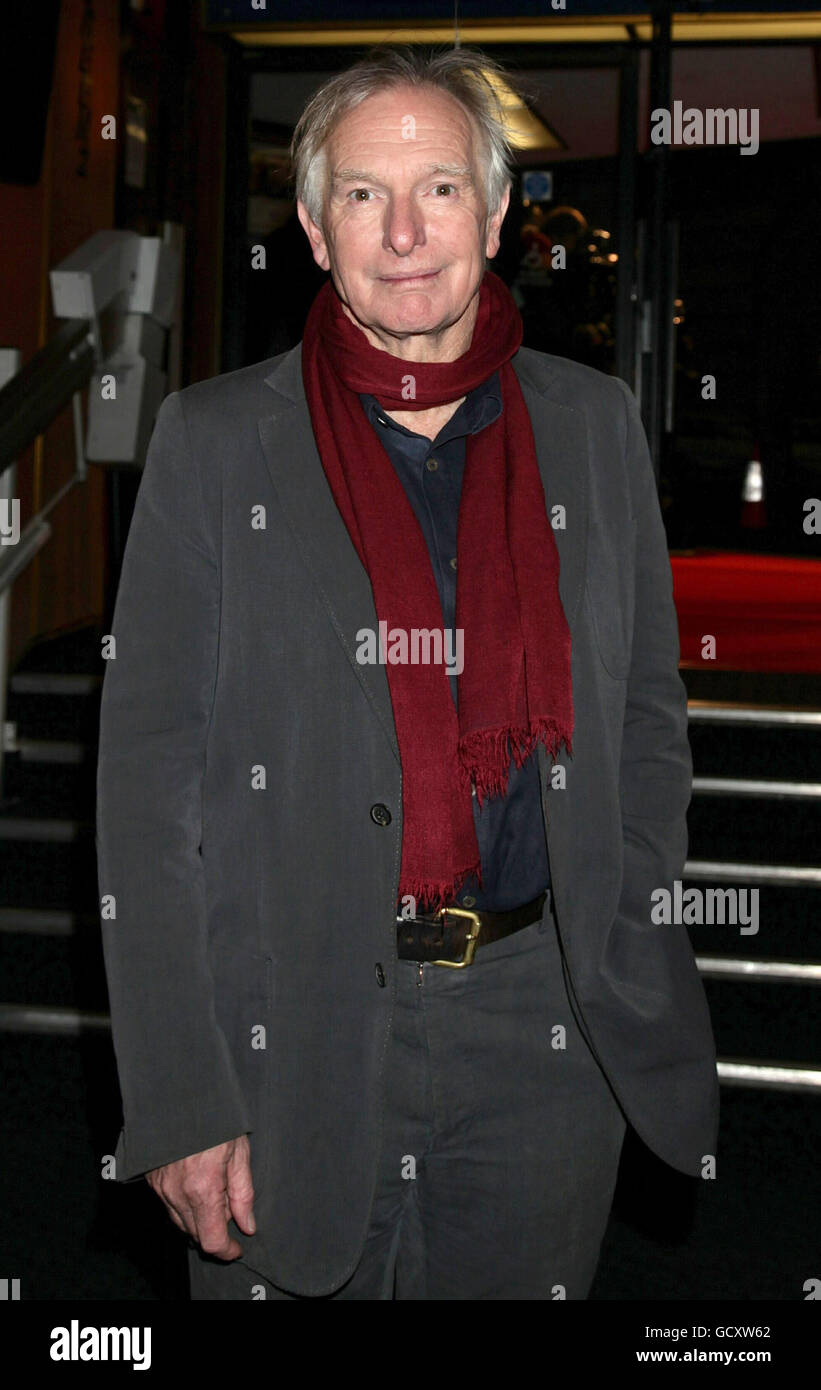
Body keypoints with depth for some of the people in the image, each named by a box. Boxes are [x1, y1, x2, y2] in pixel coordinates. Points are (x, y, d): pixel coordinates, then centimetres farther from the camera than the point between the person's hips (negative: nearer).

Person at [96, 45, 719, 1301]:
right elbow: (147, 783, -5)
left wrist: (651, 1010, 1)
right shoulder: (215, 441, -2)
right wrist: (180, 1098, -12)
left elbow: (649, 734, 9)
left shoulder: (594, 427, 5)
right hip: (291, 1041, -2)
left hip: (544, 1032, 2)